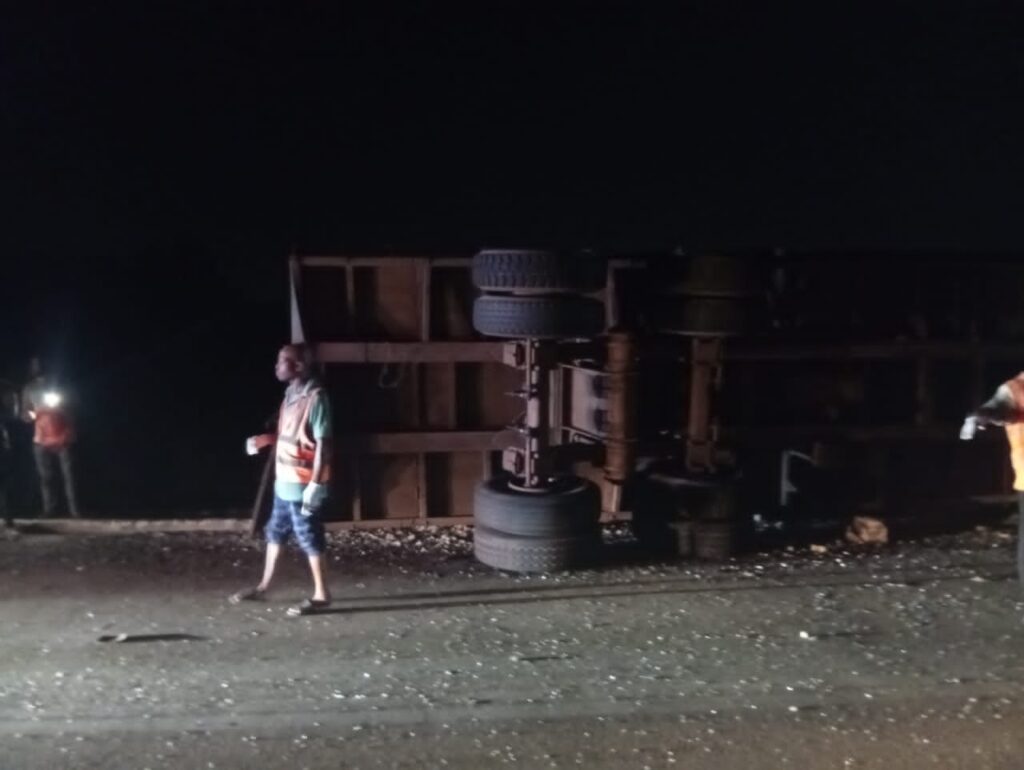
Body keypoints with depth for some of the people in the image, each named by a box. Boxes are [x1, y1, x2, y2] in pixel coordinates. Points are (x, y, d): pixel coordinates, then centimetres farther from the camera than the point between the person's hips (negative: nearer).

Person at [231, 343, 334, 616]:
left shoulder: (315, 398, -18)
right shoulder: (291, 395, 9)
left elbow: (323, 443, -19)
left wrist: (315, 484, -22)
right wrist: (264, 439, 7)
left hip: (302, 485, -9)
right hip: (284, 481, 9)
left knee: (309, 539, 0)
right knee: (275, 533, 18)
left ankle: (321, 594, 12)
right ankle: (264, 586, 32)